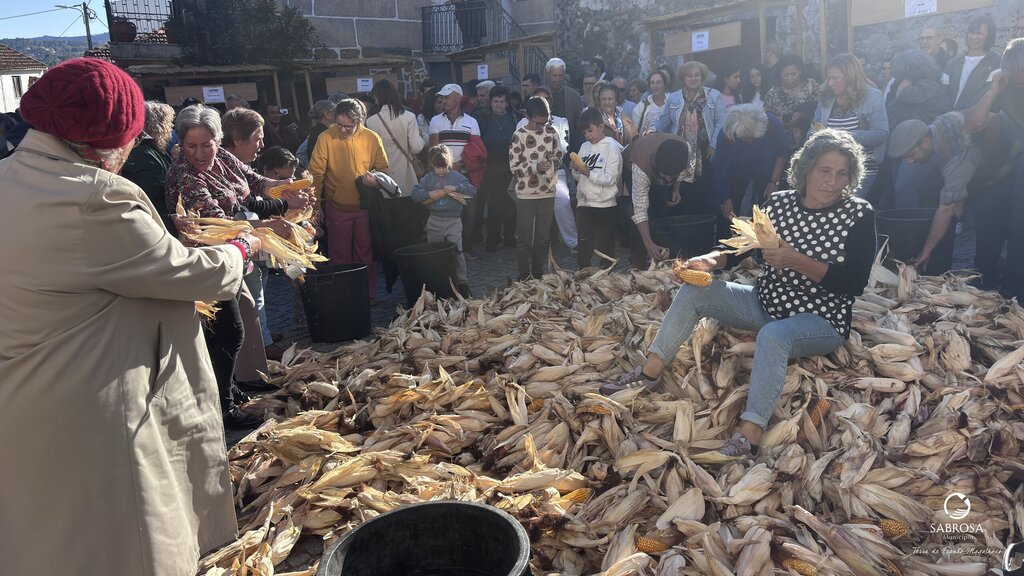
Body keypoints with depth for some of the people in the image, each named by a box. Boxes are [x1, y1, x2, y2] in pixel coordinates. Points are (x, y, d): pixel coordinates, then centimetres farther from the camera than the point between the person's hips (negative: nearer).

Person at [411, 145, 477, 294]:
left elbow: (472, 191, -4)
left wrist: (457, 187, -18)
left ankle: (462, 282, 0)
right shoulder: (428, 178, 6)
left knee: (456, 251, -8)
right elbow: (415, 193, 2)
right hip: (434, 221, 3)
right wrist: (428, 194, -15)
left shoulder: (456, 176, 2)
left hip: (453, 220, -3)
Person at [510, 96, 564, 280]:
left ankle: (538, 275, 22)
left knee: (543, 238, 11)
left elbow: (559, 154, 12)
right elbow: (514, 166, -10)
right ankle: (524, 277, 13)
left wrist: (552, 162, -10)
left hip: (547, 193, 3)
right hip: (526, 195, -3)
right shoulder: (519, 136, -8)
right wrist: (536, 167, -21)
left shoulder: (551, 132, 1)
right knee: (525, 239, 3)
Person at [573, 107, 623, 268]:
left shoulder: (612, 147, -6)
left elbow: (611, 178, -14)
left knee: (605, 249, 4)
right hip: (585, 203, 5)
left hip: (604, 205, -5)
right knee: (583, 249, 8)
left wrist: (588, 172, -19)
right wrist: (576, 170, -6)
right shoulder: (584, 147, 11)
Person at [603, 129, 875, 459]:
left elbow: (854, 285, -19)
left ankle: (748, 439, -41)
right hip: (766, 304, 6)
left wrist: (796, 261, -29)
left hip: (822, 320, -5)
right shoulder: (779, 203, 0)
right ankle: (651, 371, -4)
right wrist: (712, 260, -17)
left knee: (772, 336, -38)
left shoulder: (859, 215, -11)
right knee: (693, 292, -7)